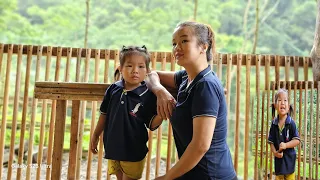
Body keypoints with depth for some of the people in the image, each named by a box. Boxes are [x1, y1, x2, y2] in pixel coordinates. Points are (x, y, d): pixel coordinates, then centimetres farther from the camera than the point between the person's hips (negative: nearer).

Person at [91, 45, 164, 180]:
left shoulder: (148, 95, -14)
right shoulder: (113, 89, -5)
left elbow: (152, 124, -11)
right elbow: (104, 114, 7)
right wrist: (95, 136, 13)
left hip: (134, 152, -4)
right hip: (113, 148, 4)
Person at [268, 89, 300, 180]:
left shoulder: (291, 123, -11)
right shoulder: (274, 123, -3)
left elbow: (297, 140, -11)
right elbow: (271, 141, 1)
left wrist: (285, 145, -22)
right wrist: (275, 152, -13)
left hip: (289, 158, -3)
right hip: (278, 158, 3)